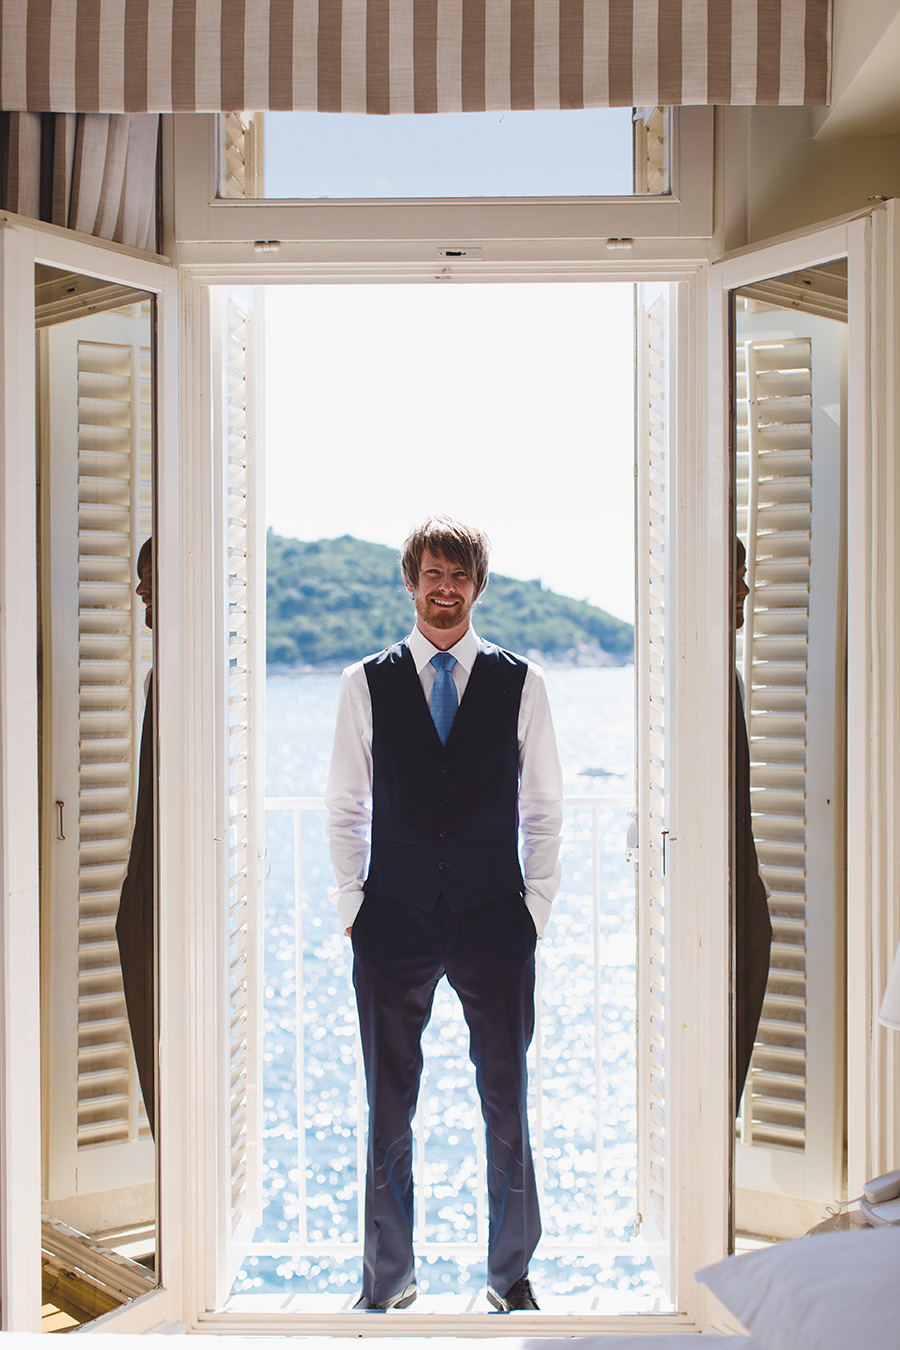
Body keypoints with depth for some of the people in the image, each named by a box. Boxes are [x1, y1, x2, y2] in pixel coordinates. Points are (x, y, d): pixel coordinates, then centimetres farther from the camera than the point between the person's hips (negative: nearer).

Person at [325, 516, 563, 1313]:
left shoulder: (520, 682, 3)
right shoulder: (367, 682, 3)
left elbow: (545, 809, 6)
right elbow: (345, 808, 7)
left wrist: (535, 908, 0)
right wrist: (354, 906, 1)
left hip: (494, 920, 0)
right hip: (394, 922, 0)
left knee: (508, 1103, 8)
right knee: (389, 1107, 8)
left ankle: (512, 1272, 25)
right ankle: (388, 1276, 24)